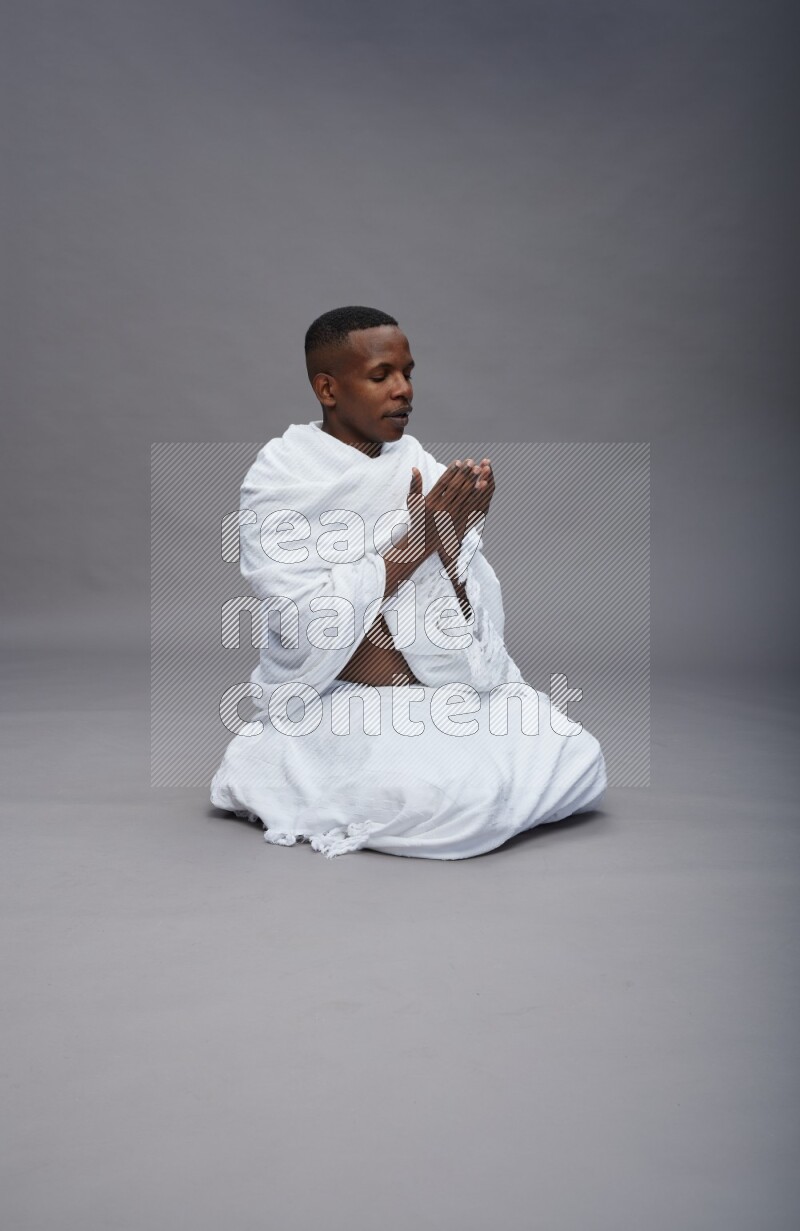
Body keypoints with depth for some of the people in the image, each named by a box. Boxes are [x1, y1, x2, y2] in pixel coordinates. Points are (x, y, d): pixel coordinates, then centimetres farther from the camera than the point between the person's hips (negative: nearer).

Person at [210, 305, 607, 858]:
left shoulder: (420, 465, 5)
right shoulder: (280, 478, -8)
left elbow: (473, 621, 2)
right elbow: (302, 625, -18)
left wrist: (453, 545, -19)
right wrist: (414, 543, -21)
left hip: (445, 686, 5)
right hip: (338, 699, -5)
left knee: (577, 761, -11)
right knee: (456, 795, -29)